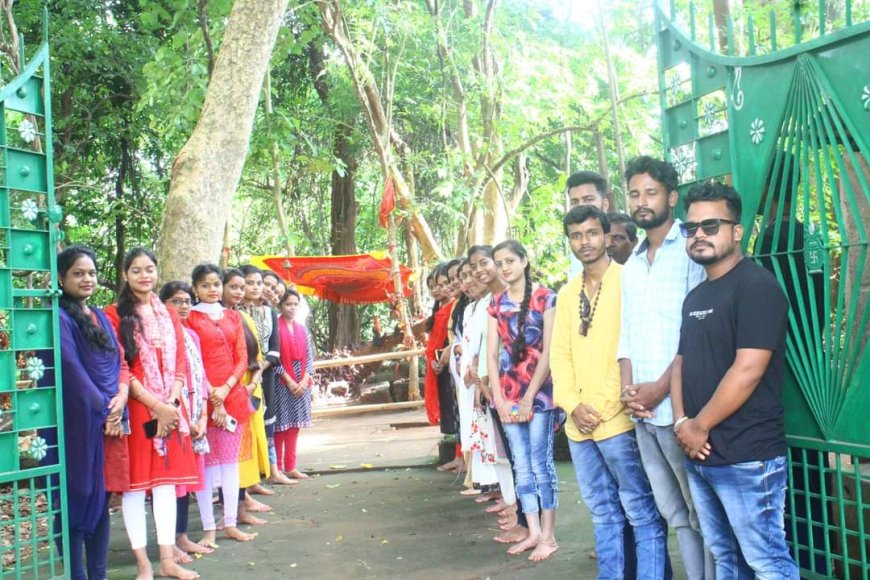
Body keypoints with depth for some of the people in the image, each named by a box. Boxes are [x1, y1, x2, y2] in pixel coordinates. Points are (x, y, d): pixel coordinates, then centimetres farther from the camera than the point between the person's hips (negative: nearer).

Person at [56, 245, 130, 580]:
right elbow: (72, 371, -13)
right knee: (78, 501, -1)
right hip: (78, 423, -7)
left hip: (112, 420, 7)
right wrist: (103, 410, -12)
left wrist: (121, 396, -5)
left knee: (102, 499, 11)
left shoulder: (101, 318, 16)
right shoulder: (60, 318, -6)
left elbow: (120, 363, 13)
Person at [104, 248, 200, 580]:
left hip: (170, 409, 5)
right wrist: (157, 406, -15)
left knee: (167, 479, 7)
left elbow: (180, 363, 8)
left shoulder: (169, 315, 13)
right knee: (135, 481, 1)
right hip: (136, 410, -5)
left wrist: (172, 403, -8)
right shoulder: (115, 315, -4)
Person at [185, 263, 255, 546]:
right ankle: (209, 528, 5)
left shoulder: (233, 317, 14)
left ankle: (230, 523, 16)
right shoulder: (190, 318, 0)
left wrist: (226, 388, -8)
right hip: (204, 398, -4)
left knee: (231, 459, 8)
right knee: (205, 461, -1)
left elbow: (242, 357, 8)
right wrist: (212, 396, -15)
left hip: (233, 393, 5)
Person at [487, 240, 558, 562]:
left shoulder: (546, 298, -6)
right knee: (521, 465, 9)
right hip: (509, 392, 5)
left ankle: (548, 536, 9)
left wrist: (529, 397, -11)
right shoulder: (496, 303, 8)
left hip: (539, 391, -5)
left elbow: (549, 352, -10)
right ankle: (534, 533, 18)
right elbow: (492, 353, 6)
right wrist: (500, 399, -2)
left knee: (540, 463, -1)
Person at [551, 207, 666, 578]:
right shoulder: (567, 294, 13)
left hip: (618, 418, -6)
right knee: (603, 512, 16)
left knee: (641, 512, 1)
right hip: (578, 422, 6)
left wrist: (608, 407, -13)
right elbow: (559, 353, 11)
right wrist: (572, 405, -4)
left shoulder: (627, 280, -6)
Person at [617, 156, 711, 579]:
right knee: (674, 513, 14)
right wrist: (627, 388, -1)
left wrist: (661, 388, -14)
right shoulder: (631, 266, 17)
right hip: (643, 413, 7)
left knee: (702, 513, 2)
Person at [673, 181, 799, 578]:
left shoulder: (757, 286, -12)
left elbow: (747, 371, -20)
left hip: (747, 456, -8)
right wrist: (682, 422, 0)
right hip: (700, 455, 8)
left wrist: (700, 426, -12)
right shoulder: (695, 296, 14)